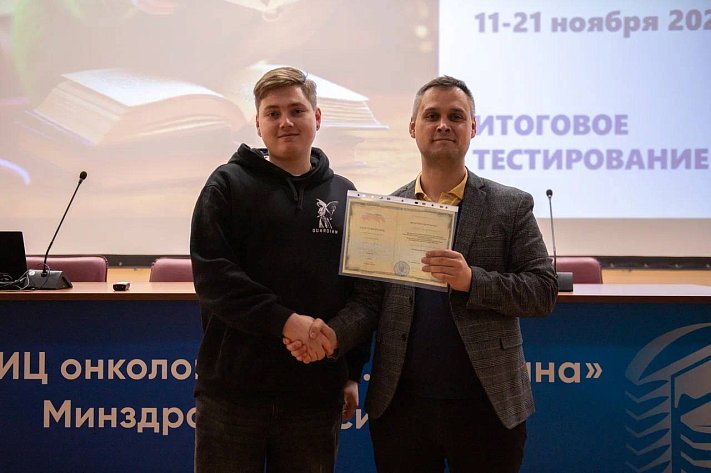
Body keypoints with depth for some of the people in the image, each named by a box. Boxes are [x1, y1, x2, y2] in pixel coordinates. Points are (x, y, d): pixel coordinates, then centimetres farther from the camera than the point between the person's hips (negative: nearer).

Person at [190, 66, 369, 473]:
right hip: (233, 390, -2)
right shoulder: (229, 184, 2)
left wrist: (353, 373, 10)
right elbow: (211, 275, -10)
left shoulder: (344, 195, 12)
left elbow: (360, 292, 14)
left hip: (316, 394, 3)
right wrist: (285, 321, -19)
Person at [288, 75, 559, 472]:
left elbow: (544, 291, -3)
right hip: (400, 406, 2)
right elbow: (368, 300, 4)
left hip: (486, 407, -1)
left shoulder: (511, 206, 2)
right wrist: (335, 335, -16)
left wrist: (472, 281, -18)